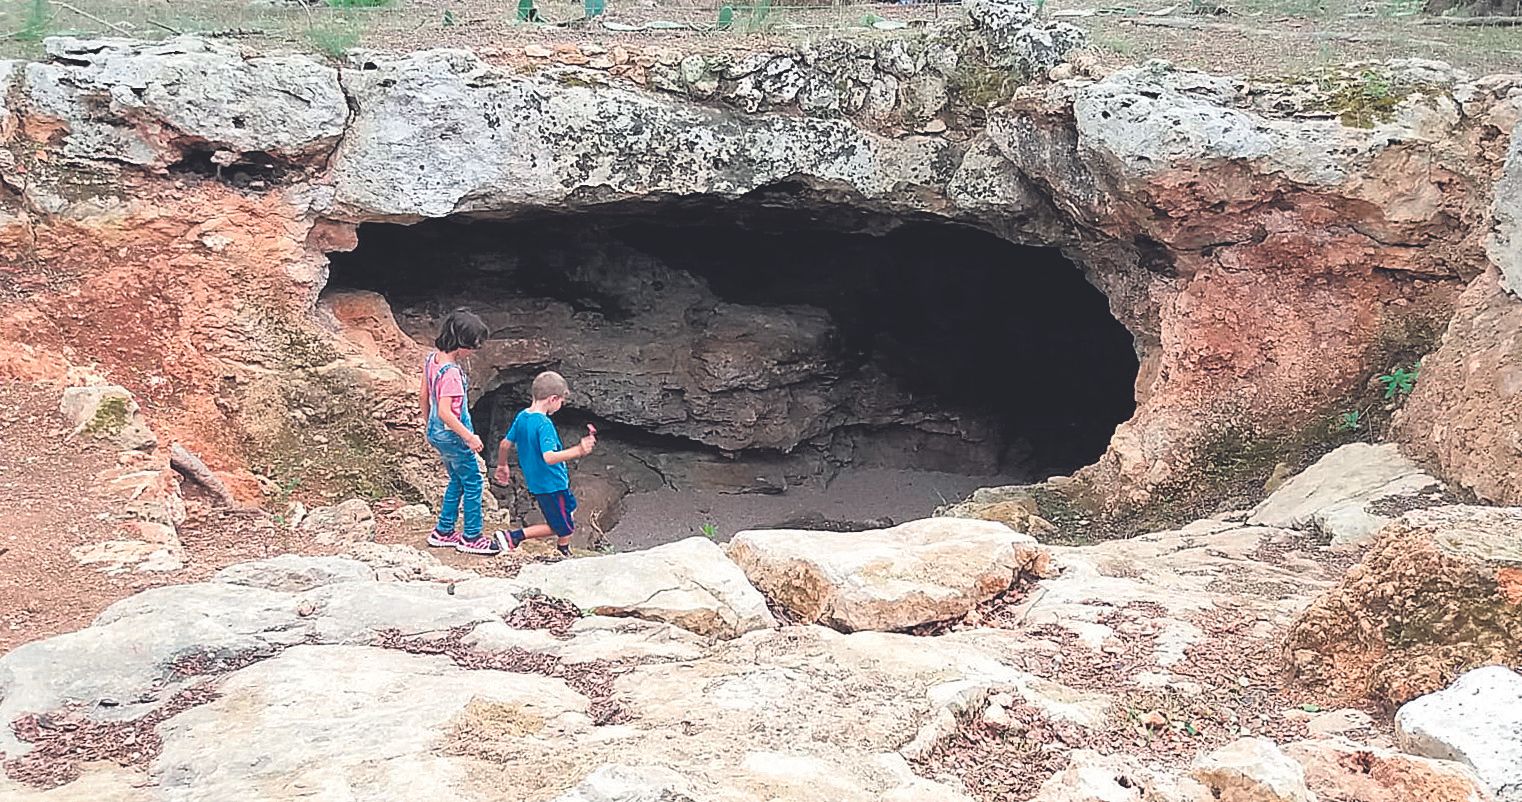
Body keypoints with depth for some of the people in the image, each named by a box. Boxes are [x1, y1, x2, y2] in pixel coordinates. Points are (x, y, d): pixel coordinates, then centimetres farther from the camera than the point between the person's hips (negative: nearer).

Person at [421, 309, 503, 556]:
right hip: (453, 436, -9)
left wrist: (429, 425, 22)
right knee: (472, 484, 6)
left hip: (437, 434, 9)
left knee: (457, 481, 22)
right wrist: (469, 436, -24)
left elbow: (423, 395, 10)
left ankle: (443, 532, 28)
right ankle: (471, 538, 15)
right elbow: (445, 412, -30)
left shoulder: (432, 359, 0)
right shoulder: (451, 373, -27)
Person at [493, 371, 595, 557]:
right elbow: (549, 457, -35)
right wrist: (578, 451, -38)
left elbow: (505, 444, 10)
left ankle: (564, 551, 37)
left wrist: (502, 467, 25)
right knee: (563, 529, 2)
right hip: (552, 485, -9)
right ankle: (515, 536, -3)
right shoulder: (544, 424, -24)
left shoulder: (522, 417, 1)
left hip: (536, 483, 9)